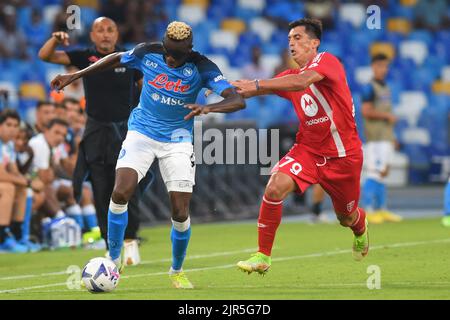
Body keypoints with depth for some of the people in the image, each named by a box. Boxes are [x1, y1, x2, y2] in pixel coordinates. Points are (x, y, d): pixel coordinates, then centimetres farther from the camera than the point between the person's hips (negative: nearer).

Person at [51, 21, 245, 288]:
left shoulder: (201, 68, -16)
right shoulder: (147, 53, -10)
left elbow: (237, 100, -26)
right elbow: (117, 59, 12)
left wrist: (208, 108, -47)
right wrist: (76, 75, 12)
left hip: (178, 140, -1)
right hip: (141, 133, 1)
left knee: (181, 213, -7)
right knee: (121, 193, -20)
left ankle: (177, 271, 20)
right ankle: (114, 261, -1)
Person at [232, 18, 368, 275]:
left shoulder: (327, 61, -15)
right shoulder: (291, 76, 5)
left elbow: (302, 82, -34)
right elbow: (257, 90, -5)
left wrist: (257, 85, -39)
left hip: (344, 155, -4)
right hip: (308, 150, 4)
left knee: (347, 218, 14)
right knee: (275, 186, -24)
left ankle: (361, 227, 54)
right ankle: (263, 256, -17)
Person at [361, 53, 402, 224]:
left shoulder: (385, 88, 18)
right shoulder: (370, 88, -9)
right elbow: (366, 111, -18)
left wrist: (392, 136, 20)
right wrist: (387, 116, -13)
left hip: (386, 137, 9)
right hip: (375, 138, -9)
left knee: (383, 172, 10)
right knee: (374, 173, -12)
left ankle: (381, 209, 14)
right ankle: (368, 210, -11)